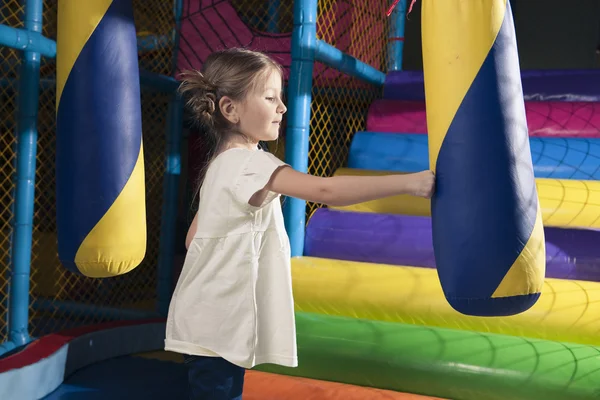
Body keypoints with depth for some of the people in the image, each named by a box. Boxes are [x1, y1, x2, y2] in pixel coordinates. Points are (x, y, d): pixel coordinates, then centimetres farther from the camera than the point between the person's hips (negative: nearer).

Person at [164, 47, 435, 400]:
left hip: (216, 324, 10)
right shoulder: (250, 164, -19)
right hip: (217, 329, -10)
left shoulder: (223, 163, 12)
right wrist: (409, 182, -31)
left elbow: (194, 237, 16)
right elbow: (326, 191, -31)